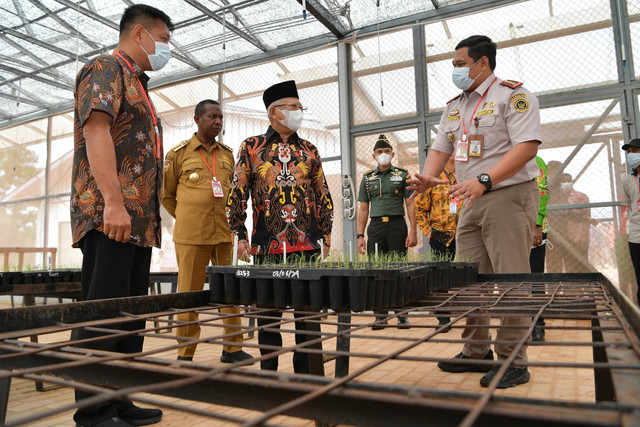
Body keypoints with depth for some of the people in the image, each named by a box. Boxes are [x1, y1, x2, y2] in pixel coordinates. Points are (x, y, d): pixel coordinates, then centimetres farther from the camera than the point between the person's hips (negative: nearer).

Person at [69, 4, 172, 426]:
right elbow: (96, 130, -16)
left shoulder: (138, 87, 28)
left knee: (130, 317, 10)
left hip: (139, 222, 10)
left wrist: (151, 217, 20)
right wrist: (113, 202, -26)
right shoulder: (105, 69, 0)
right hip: (109, 217, -10)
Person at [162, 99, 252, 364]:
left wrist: (231, 220, 12)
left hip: (225, 233, 3)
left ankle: (232, 348, 17)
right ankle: (185, 354, 14)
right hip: (191, 236, -3)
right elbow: (166, 194, 9)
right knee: (189, 293, 2)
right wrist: (187, 220, 7)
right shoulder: (179, 153, 4)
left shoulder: (228, 155, 13)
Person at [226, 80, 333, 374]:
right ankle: (268, 368, 23)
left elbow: (323, 196, 14)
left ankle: (306, 369, 22)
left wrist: (325, 235, 6)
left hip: (308, 244, 2)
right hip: (267, 245, -2)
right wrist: (240, 237, -5)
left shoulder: (309, 151, 13)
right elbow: (237, 195, 3)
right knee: (268, 309, 7)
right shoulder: (251, 147, 6)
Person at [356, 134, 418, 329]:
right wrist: (360, 236, 4)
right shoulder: (367, 178, 13)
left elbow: (410, 204, 2)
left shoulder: (402, 175, 6)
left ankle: (402, 315, 9)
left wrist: (413, 231, -8)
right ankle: (380, 315, 11)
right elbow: (363, 209, 12)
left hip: (397, 225, -2)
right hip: (375, 226, 2)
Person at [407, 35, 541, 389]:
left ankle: (513, 361, 6)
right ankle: (476, 353, 21)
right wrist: (427, 177, -5)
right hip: (472, 202, 8)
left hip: (509, 196, -7)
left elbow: (527, 146, -17)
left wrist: (484, 180, -28)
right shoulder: (454, 107, 18)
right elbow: (440, 148, 16)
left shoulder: (512, 95, -6)